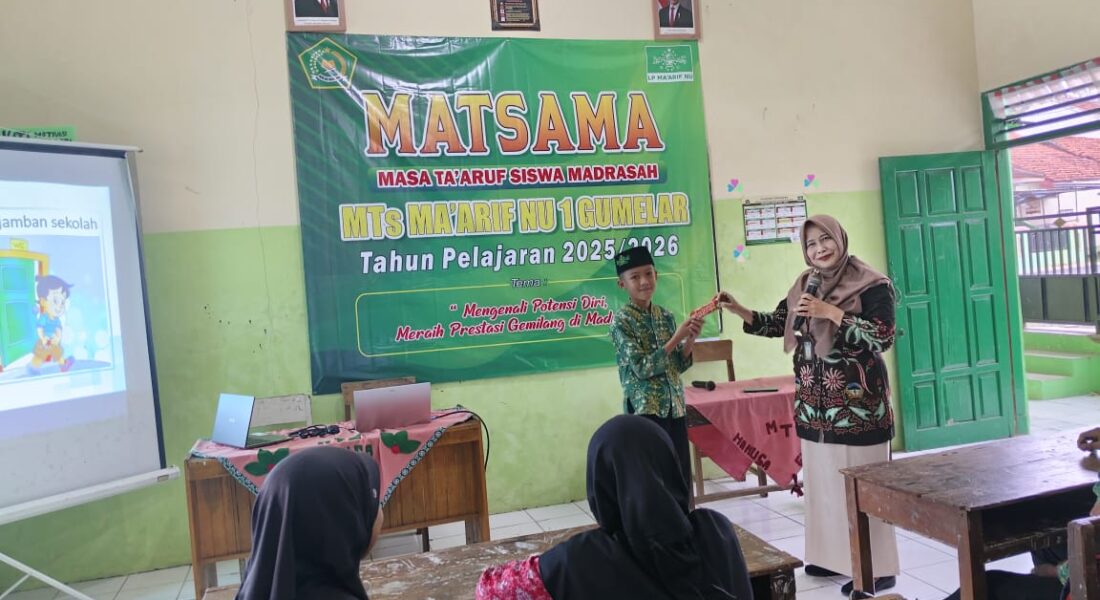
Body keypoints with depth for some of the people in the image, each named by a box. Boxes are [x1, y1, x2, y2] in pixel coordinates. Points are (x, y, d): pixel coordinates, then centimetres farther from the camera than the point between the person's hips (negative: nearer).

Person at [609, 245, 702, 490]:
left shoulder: (666, 316, 8)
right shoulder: (621, 320, -10)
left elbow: (678, 366, 12)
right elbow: (642, 368, -17)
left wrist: (691, 339, -6)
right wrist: (676, 338, -17)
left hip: (675, 405, 6)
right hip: (645, 409, -6)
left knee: (682, 475, 10)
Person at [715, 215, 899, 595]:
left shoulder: (872, 286, -8)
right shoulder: (805, 286, 11)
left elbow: (883, 338, -16)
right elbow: (775, 324, 13)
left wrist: (831, 313, -21)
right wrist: (737, 310, 0)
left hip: (858, 406, -6)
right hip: (815, 406, 6)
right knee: (822, 482, 11)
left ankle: (876, 568, 12)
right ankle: (833, 556, 25)